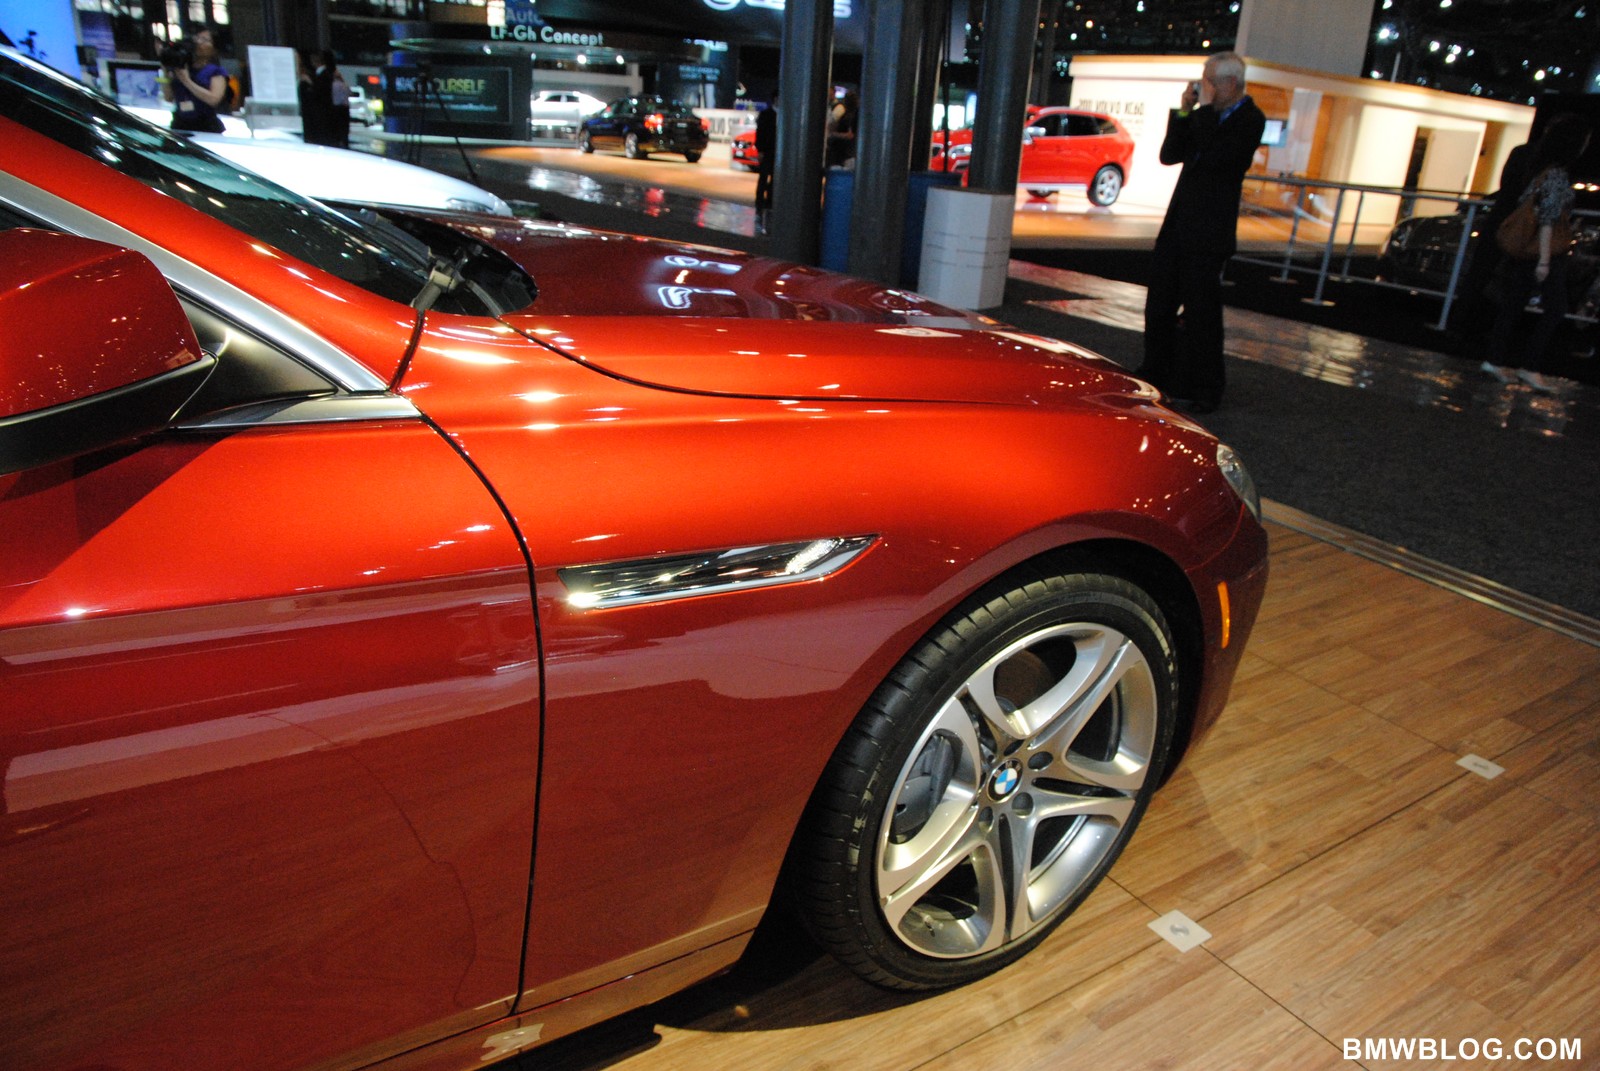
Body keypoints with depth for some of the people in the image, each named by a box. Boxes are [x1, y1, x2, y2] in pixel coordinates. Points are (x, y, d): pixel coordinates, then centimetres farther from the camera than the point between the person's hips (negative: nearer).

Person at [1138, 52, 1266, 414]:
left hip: (1209, 234, -7)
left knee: (1200, 312, -3)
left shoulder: (1250, 120, -8)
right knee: (1159, 305, 12)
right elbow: (1169, 155, 7)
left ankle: (1203, 391, 9)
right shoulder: (1204, 117, 13)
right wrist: (1185, 111, -2)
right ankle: (1156, 378, 25)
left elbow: (1213, 156, -22)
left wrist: (1205, 108, -15)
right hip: (1177, 225, 8)